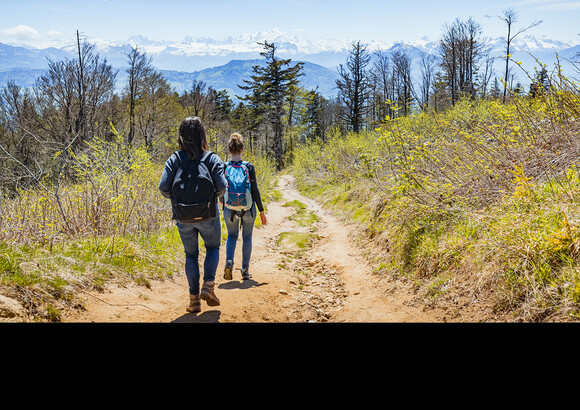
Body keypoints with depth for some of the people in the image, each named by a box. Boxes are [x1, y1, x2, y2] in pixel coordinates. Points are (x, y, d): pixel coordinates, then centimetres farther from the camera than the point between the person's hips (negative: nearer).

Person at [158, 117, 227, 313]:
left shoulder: (175, 159, -3)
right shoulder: (212, 158, -5)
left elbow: (164, 188, -11)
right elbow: (221, 187, -14)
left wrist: (175, 197, 10)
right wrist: (212, 196, 8)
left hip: (183, 218, 1)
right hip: (208, 215, -1)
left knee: (191, 255, 15)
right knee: (213, 248, 22)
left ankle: (194, 299, 13)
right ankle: (208, 286, 5)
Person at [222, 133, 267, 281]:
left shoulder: (224, 167, -6)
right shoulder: (249, 167, -9)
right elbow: (255, 191, -8)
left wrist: (223, 206, 16)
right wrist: (261, 211, 0)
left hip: (229, 209, 1)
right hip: (248, 209, -1)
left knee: (232, 235, 21)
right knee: (247, 237, 17)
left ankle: (229, 262, -2)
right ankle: (245, 270, 18)